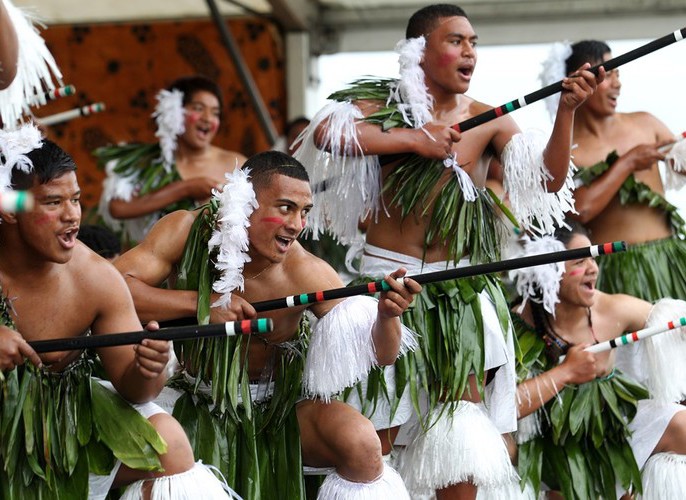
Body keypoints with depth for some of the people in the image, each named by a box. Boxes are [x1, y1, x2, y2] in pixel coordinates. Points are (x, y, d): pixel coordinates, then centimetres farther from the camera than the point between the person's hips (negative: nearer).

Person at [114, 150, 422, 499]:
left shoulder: (307, 274, -19)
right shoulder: (187, 231, -18)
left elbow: (379, 355, -18)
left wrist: (386, 316, -40)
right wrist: (199, 302, -34)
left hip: (277, 407, -1)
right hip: (195, 404, 1)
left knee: (362, 446, -27)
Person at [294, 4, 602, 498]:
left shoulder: (488, 121, 3)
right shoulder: (385, 104, -3)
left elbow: (548, 180, -7)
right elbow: (325, 133, -22)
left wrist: (567, 111, -21)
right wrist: (412, 139, -20)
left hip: (460, 289, 2)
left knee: (463, 413, 3)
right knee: (377, 429, 3)